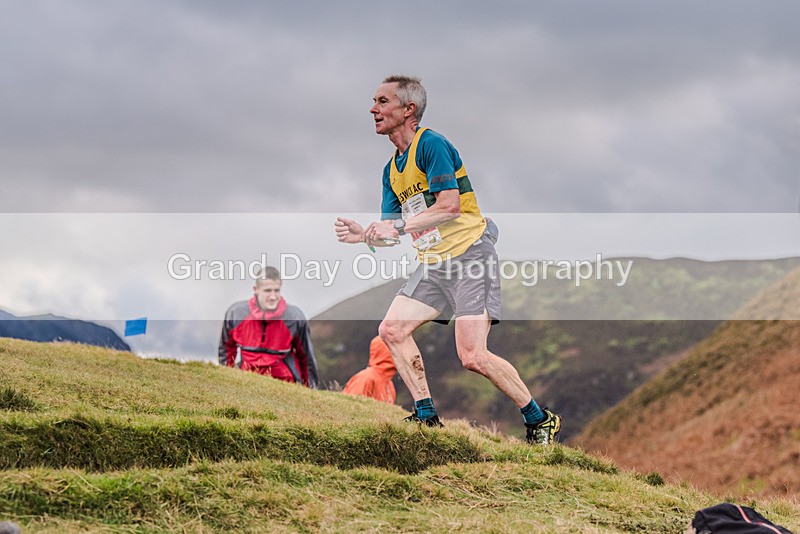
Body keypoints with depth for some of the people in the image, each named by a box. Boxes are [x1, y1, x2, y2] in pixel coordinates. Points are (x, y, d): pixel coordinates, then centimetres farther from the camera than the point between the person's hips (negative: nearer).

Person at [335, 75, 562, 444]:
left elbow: (450, 206, -22)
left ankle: (539, 420, 0)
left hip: (470, 254, -9)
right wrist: (363, 235, -5)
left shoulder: (431, 144, -12)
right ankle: (426, 418, 10)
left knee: (472, 356, -16)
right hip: (434, 262, 9)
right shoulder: (391, 169, 15)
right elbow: (391, 231, 15)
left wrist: (398, 225, -22)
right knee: (392, 329, 0)